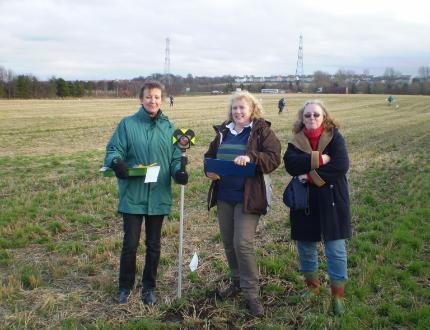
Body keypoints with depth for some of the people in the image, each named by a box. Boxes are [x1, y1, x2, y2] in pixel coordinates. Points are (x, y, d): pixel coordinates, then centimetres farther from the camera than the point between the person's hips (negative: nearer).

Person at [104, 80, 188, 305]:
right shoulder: (127, 124, -3)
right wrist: (115, 162, -26)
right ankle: (125, 286, 26)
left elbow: (175, 158, 6)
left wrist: (179, 172, -15)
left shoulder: (168, 127, 5)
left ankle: (149, 287, 31)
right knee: (130, 244, 3)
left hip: (158, 196, 3)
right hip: (132, 196, -2)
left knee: (153, 245, 14)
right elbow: (113, 149, -3)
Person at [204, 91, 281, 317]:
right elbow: (210, 156, 19)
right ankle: (237, 282, 34)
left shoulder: (262, 130, -5)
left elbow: (274, 158, -14)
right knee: (228, 242, 13)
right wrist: (209, 171, -3)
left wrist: (251, 158, -30)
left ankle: (251, 294, 3)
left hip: (248, 196, -6)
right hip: (224, 195, 6)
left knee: (243, 244, -10)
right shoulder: (223, 131, 11)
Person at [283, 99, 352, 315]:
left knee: (335, 248, 2)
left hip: (331, 201, -3)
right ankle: (312, 286, 33)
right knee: (305, 245, 13)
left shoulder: (334, 137, -5)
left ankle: (337, 293, 16)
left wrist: (311, 177, -21)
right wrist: (318, 159, -24)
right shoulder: (296, 140, 3)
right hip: (304, 201, 3)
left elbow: (341, 166, -19)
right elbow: (290, 163, -16)